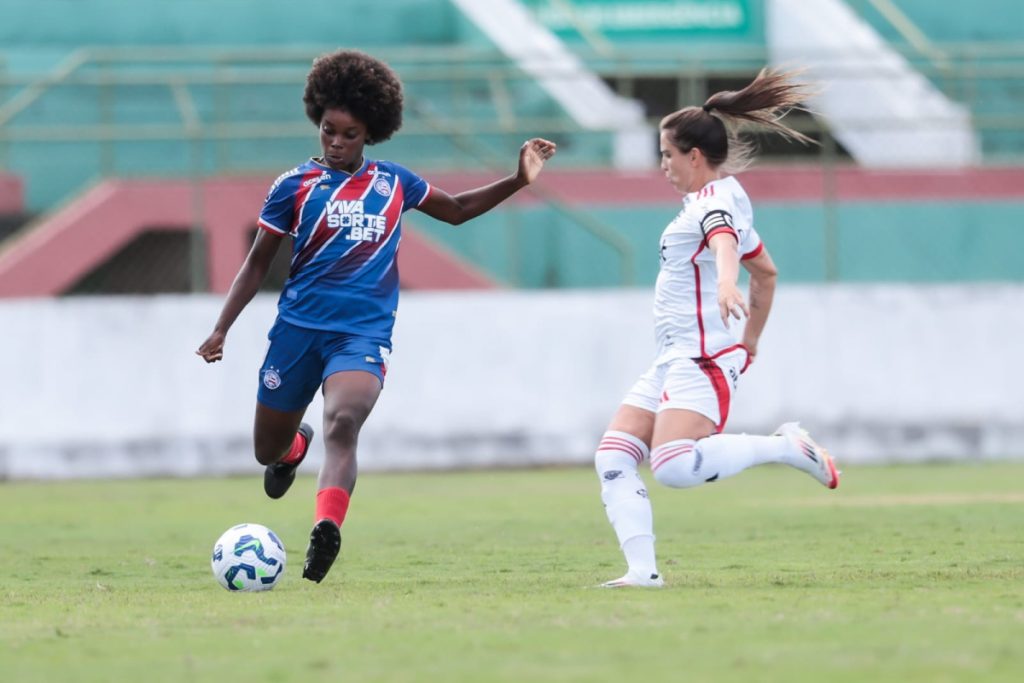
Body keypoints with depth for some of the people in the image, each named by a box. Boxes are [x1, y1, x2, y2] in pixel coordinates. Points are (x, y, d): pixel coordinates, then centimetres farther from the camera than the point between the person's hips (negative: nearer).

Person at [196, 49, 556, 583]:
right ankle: (295, 444, 48)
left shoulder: (393, 182, 9)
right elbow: (258, 263, 7)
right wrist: (221, 329, -1)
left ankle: (325, 533, -43)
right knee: (267, 451, 10)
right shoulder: (296, 185, 2)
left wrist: (518, 181, 15)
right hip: (299, 325, 1)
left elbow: (457, 210, 26)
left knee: (343, 422, -30)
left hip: (365, 332, -1)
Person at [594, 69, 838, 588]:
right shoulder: (723, 201, 21)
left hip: (703, 359, -11)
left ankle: (784, 447, -12)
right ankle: (642, 570, -8)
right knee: (613, 458, 0)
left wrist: (725, 285, -55)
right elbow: (766, 272, 30)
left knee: (674, 466, -27)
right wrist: (750, 343, 34)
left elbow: (724, 241, -35)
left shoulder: (715, 200, -11)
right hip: (675, 360, 11)